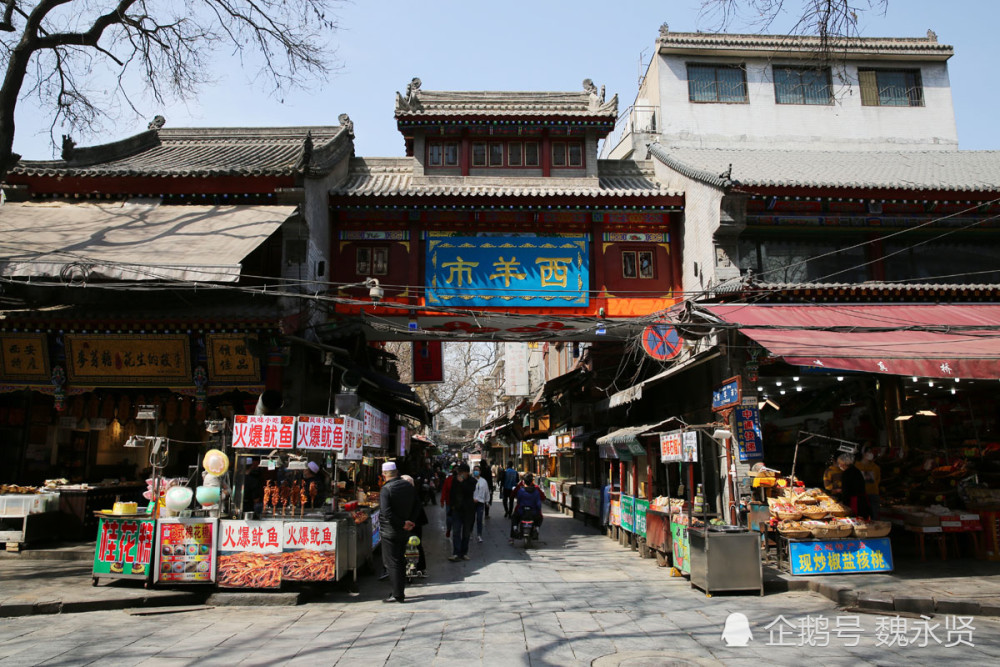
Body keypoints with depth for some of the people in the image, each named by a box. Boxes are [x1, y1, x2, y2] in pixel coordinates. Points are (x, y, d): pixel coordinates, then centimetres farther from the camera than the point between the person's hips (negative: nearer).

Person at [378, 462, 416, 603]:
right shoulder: (409, 487, 4)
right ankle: (400, 591, 24)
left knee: (391, 563, 0)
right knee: (400, 561, 17)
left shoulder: (386, 489, -17)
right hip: (405, 532, 7)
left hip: (390, 531, -7)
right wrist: (410, 522, 1)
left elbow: (386, 512, -24)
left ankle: (397, 594, 0)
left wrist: (402, 524, -18)